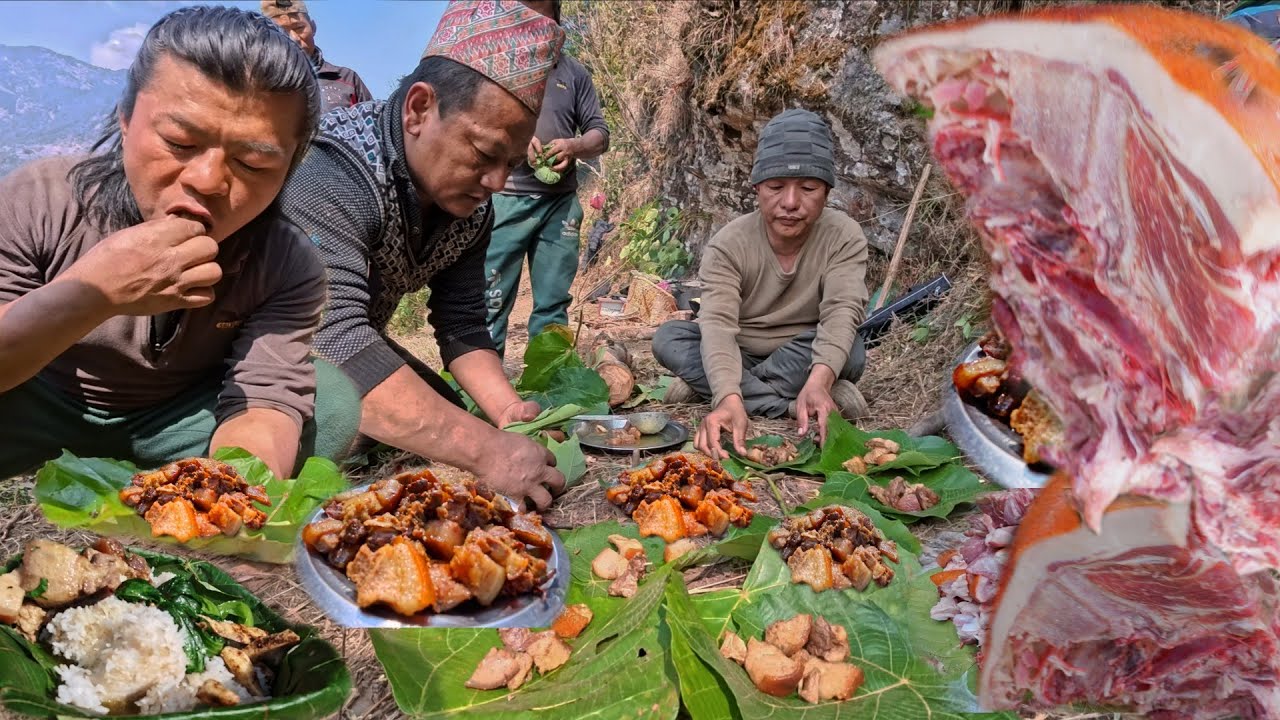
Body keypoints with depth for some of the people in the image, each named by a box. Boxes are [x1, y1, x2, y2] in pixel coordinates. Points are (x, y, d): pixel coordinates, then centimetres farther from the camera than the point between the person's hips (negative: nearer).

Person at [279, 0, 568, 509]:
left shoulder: (470, 203, -9)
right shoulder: (331, 173, -34)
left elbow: (461, 325, -4)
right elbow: (333, 338, -44)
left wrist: (508, 412, -21)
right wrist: (486, 450, -46)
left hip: (358, 344, 7)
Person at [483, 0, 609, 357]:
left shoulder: (574, 72, 15)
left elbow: (600, 136, 14)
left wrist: (574, 146, -9)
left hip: (561, 203, 3)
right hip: (502, 199, -2)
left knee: (553, 304, 4)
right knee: (491, 300, -3)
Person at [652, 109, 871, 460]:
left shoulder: (845, 237, -17)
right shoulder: (728, 243, -19)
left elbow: (842, 312, -31)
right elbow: (718, 324, -32)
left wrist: (818, 380, -53)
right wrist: (730, 398, -52)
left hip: (807, 358, 0)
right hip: (737, 358, 1)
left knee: (850, 350, -32)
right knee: (667, 338, -24)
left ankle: (704, 386, -26)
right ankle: (787, 402, -30)